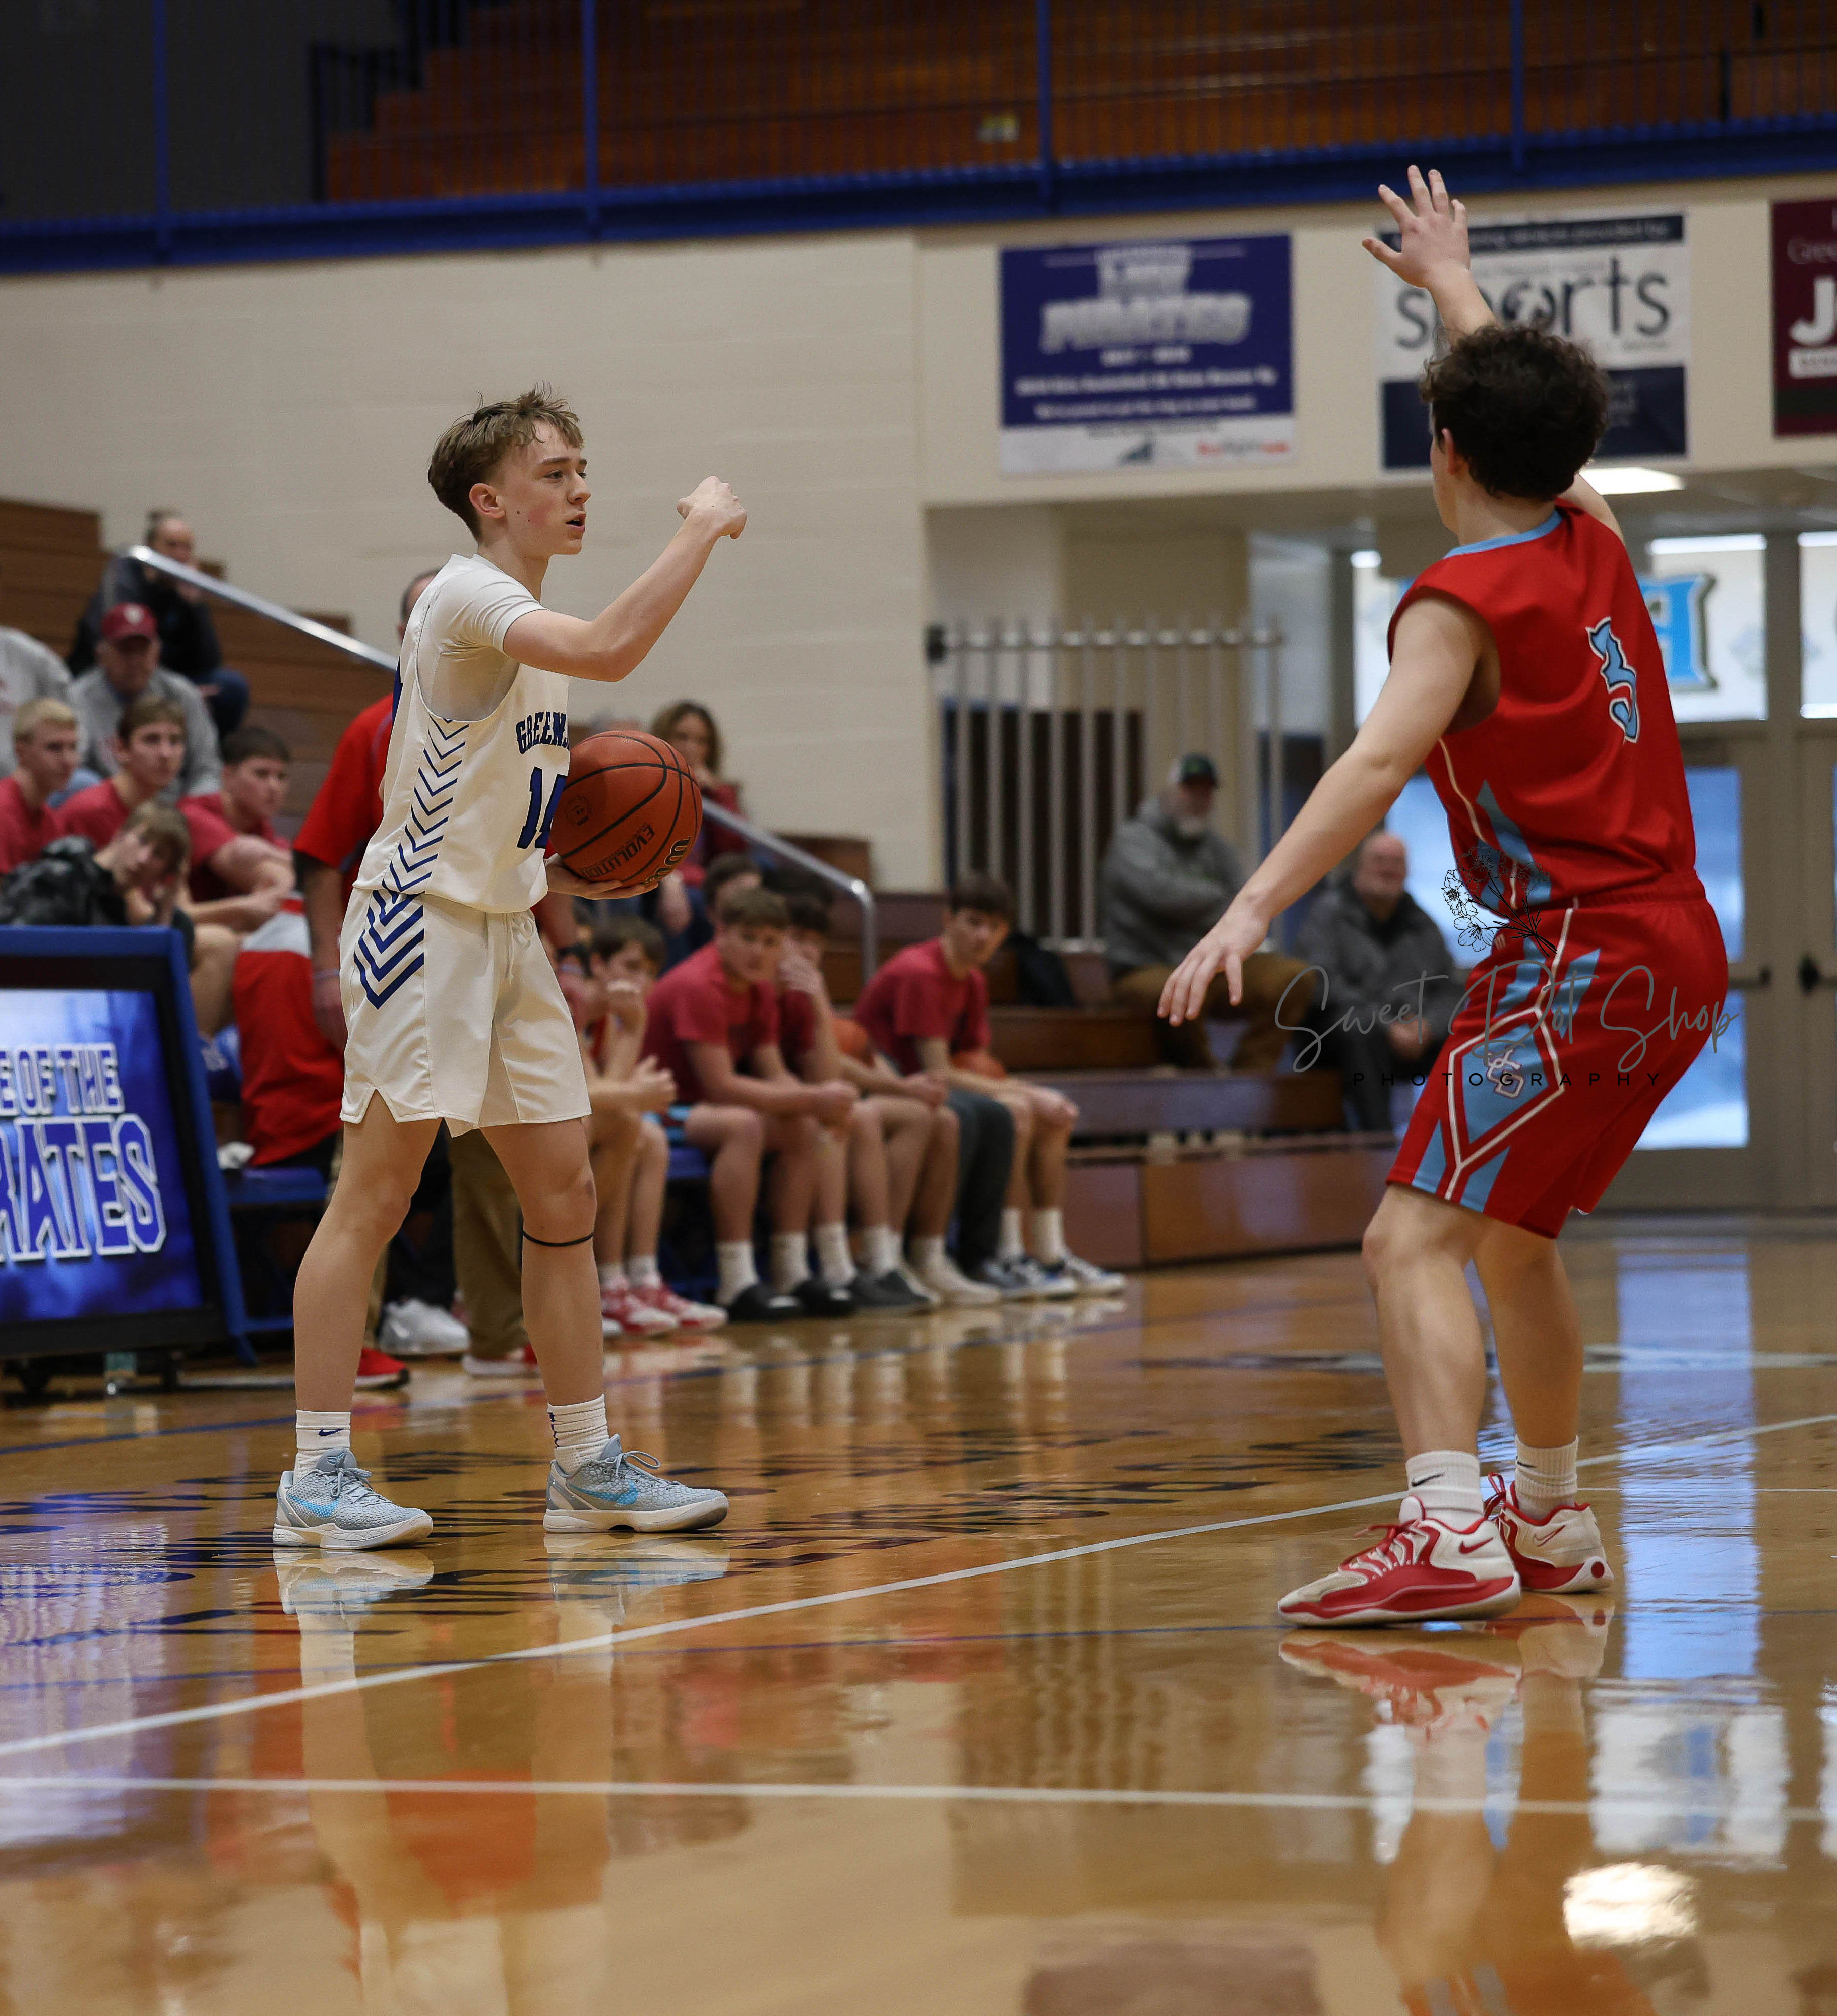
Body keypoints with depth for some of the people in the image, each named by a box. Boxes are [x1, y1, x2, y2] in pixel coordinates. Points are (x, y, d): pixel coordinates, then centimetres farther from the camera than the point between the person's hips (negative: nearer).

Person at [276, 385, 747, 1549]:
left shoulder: (523, 621, 16)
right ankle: (319, 1476, -6)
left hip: (504, 931, 10)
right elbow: (610, 652, -32)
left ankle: (590, 1468, 14)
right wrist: (704, 531, -22)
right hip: (422, 926, -10)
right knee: (375, 1197, -8)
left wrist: (551, 876, 10)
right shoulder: (468, 597, -13)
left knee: (564, 1196, 8)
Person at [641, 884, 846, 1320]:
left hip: (697, 1107, 10)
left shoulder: (759, 990, 7)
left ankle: (792, 1274, -2)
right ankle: (737, 1286, -37)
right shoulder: (697, 987, -22)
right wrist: (814, 1100, -25)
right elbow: (721, 1086, -27)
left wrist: (820, 1100, -19)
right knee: (744, 1125, -33)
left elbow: (775, 1077, 4)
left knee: (802, 1128, 0)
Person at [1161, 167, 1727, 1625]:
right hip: (1679, 952, 9)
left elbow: (1379, 761, -26)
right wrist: (1455, 289, 50)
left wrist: (1255, 907, -35)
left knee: (1416, 1239, -16)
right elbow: (1540, 429, 35)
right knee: (1511, 1233, 24)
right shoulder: (1596, 547, 13)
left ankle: (1448, 1534, -33)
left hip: (1580, 959, -9)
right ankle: (1551, 1520, 35)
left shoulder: (1463, 604, -9)